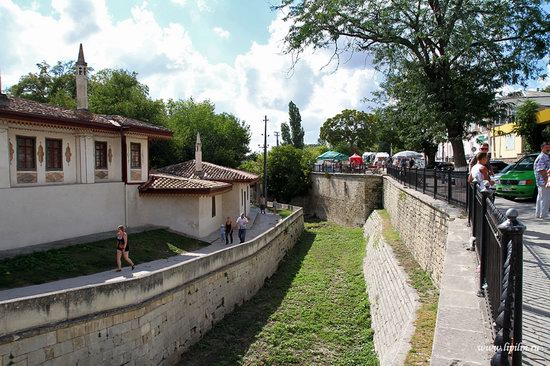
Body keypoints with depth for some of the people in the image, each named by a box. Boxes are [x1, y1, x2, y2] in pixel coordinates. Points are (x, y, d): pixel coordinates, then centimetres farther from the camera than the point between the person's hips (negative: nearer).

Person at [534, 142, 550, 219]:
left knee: (540, 198, 15)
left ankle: (538, 214, 22)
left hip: (542, 182, 11)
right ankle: (543, 215, -2)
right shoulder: (542, 157, -15)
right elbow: (541, 170, -22)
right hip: (544, 181, -11)